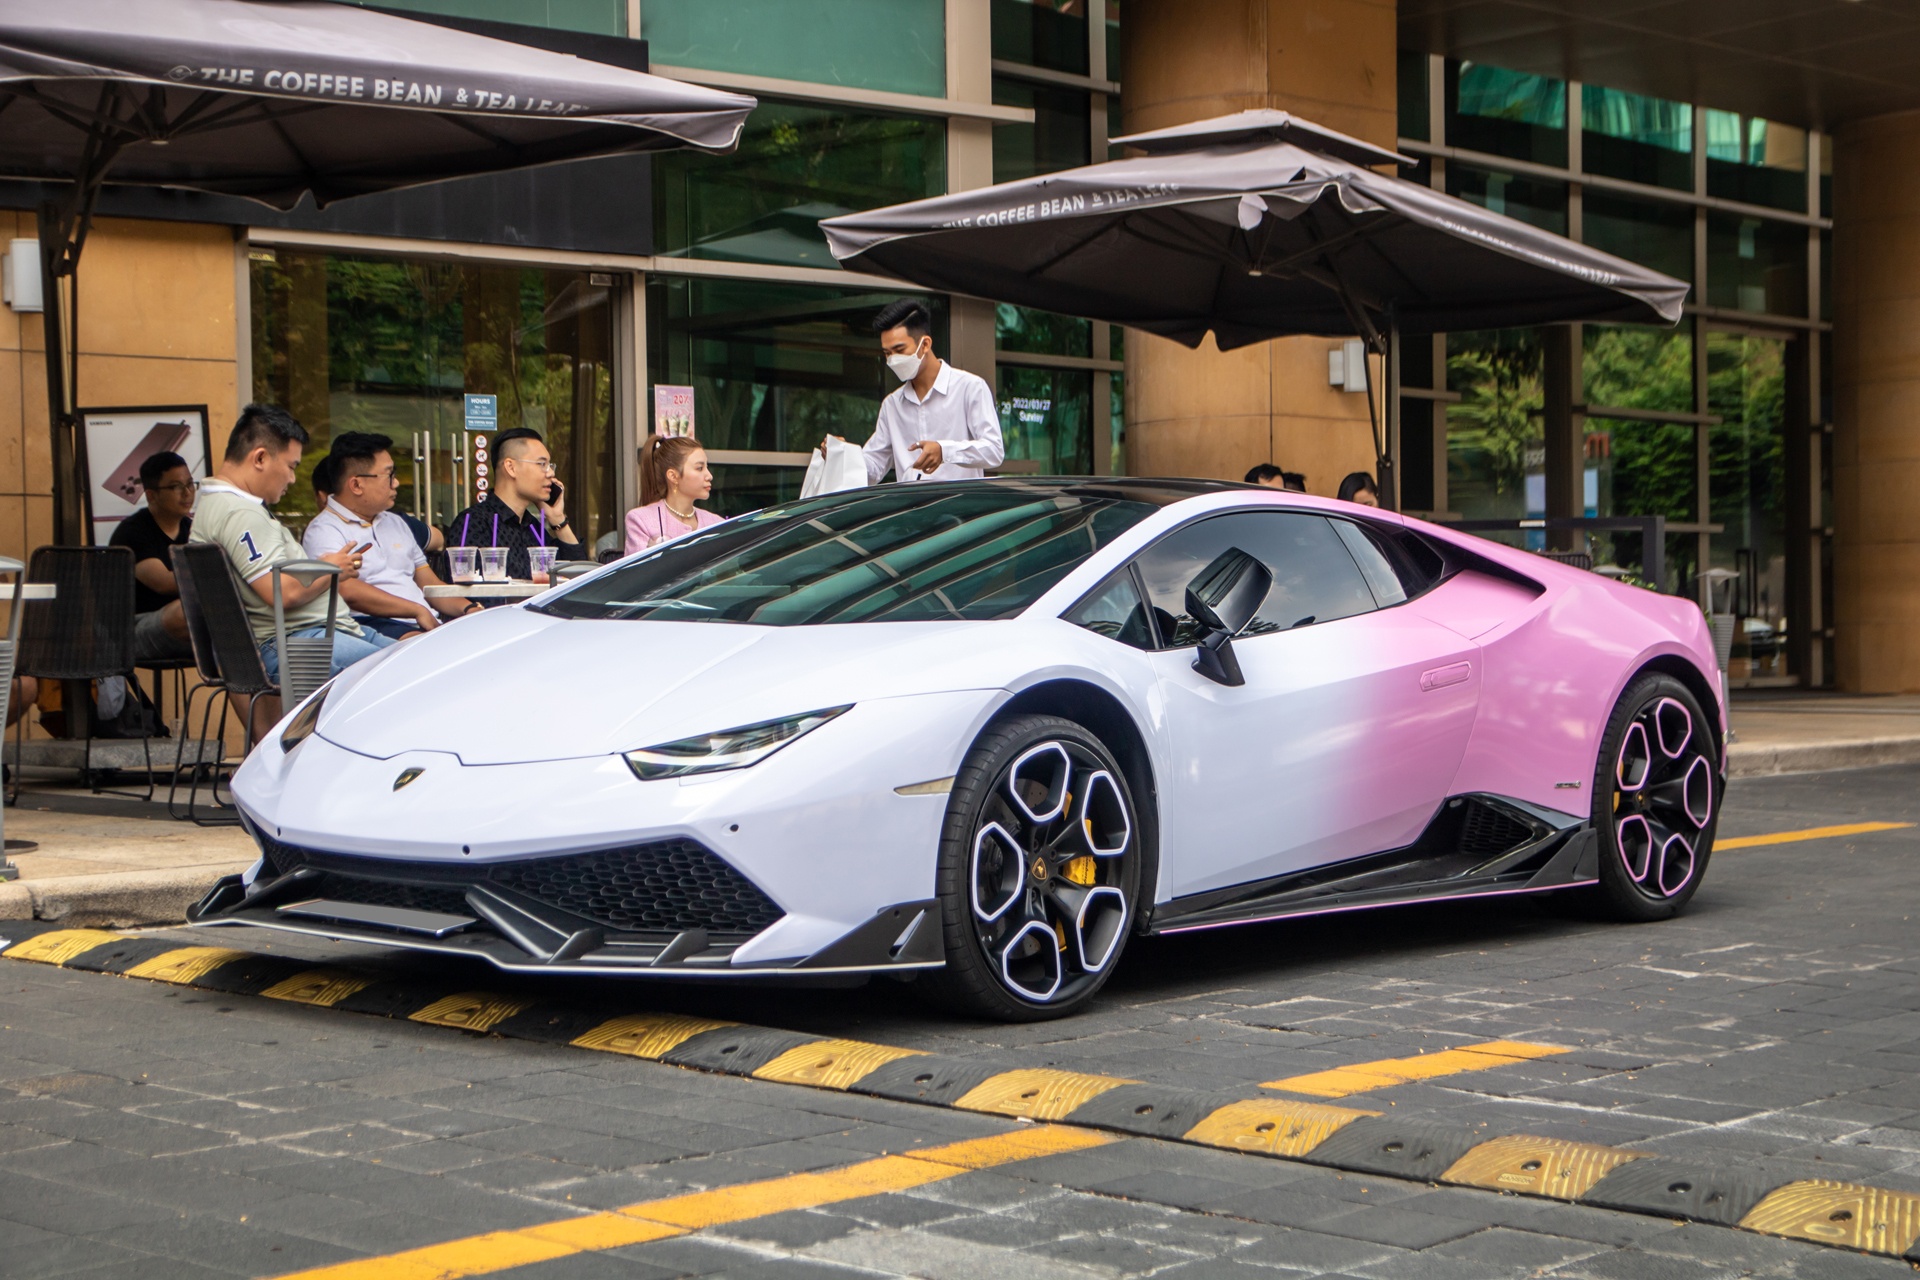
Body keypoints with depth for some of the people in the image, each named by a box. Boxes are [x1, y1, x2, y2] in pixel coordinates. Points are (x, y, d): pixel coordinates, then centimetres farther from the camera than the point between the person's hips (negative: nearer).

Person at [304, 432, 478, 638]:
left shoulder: (395, 523, 28)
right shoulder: (324, 530, 0)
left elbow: (429, 582, 27)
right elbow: (348, 592, -15)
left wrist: (468, 609, 6)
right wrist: (417, 610, -14)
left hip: (428, 625, 8)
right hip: (373, 624, -8)